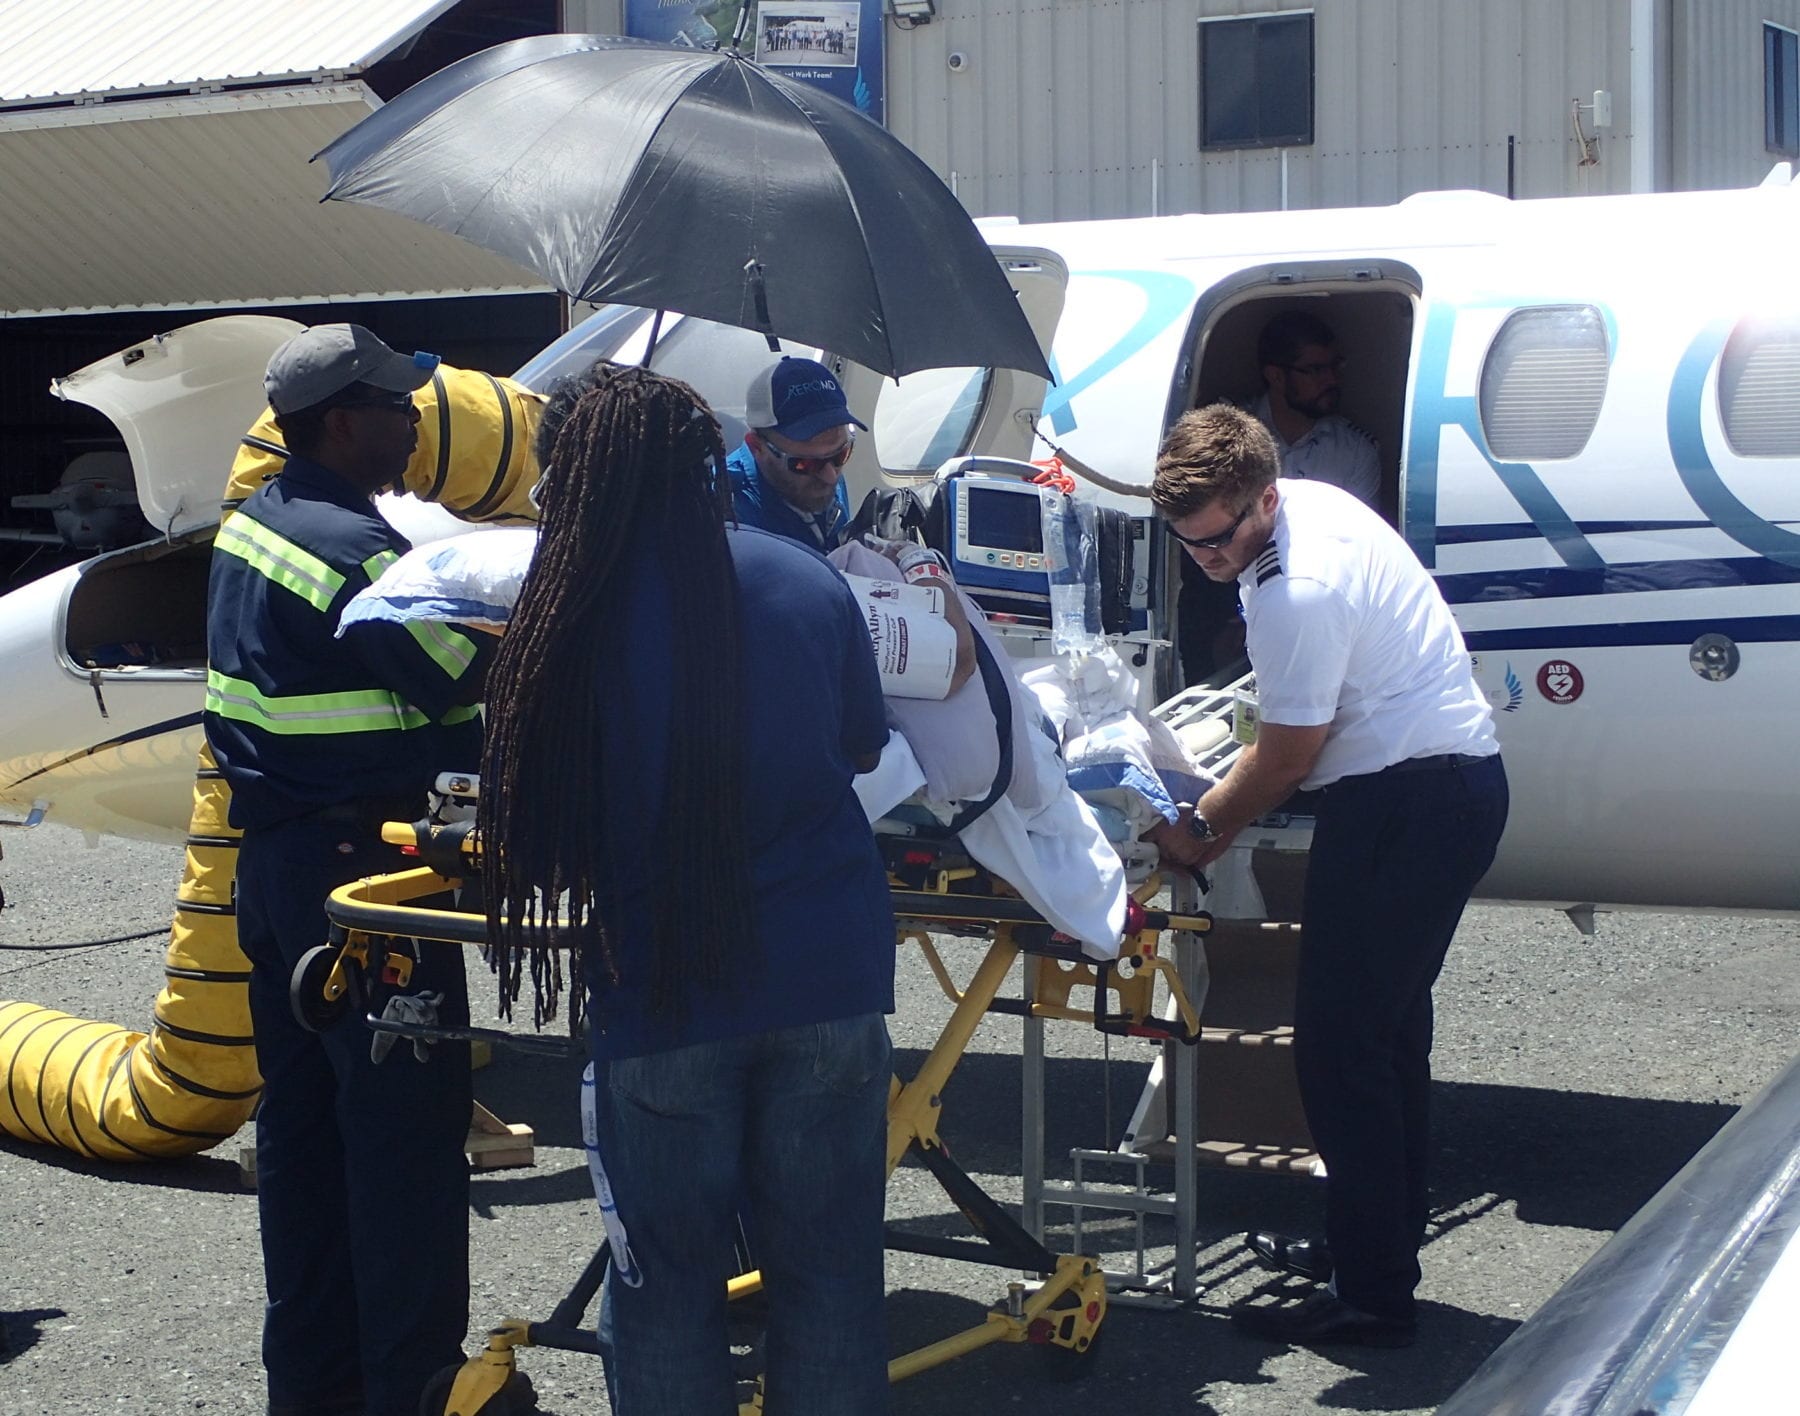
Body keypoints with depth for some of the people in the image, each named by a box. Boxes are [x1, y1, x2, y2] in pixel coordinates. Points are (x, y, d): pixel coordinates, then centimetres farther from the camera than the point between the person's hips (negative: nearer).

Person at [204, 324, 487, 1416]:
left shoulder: (254, 522, 10)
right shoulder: (351, 547, -19)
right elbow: (460, 679, -18)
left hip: (277, 860, 10)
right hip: (362, 866, -10)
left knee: (301, 1116, 15)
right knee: (409, 1121, -3)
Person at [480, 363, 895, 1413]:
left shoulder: (570, 610, -11)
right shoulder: (807, 580, -2)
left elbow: (539, 807, -4)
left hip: (662, 992, -2)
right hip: (829, 973, 3)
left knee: (667, 1274, 11)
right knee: (828, 1259, 13)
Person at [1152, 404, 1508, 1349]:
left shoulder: (1297, 594, -25)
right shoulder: (1307, 502, 7)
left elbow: (1284, 761, -15)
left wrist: (1204, 829, 1)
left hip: (1409, 806, -11)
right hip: (1458, 782, 11)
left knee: (1340, 1043, -7)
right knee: (1387, 1028, 19)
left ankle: (1370, 1298, -2)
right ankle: (1383, 1246, 30)